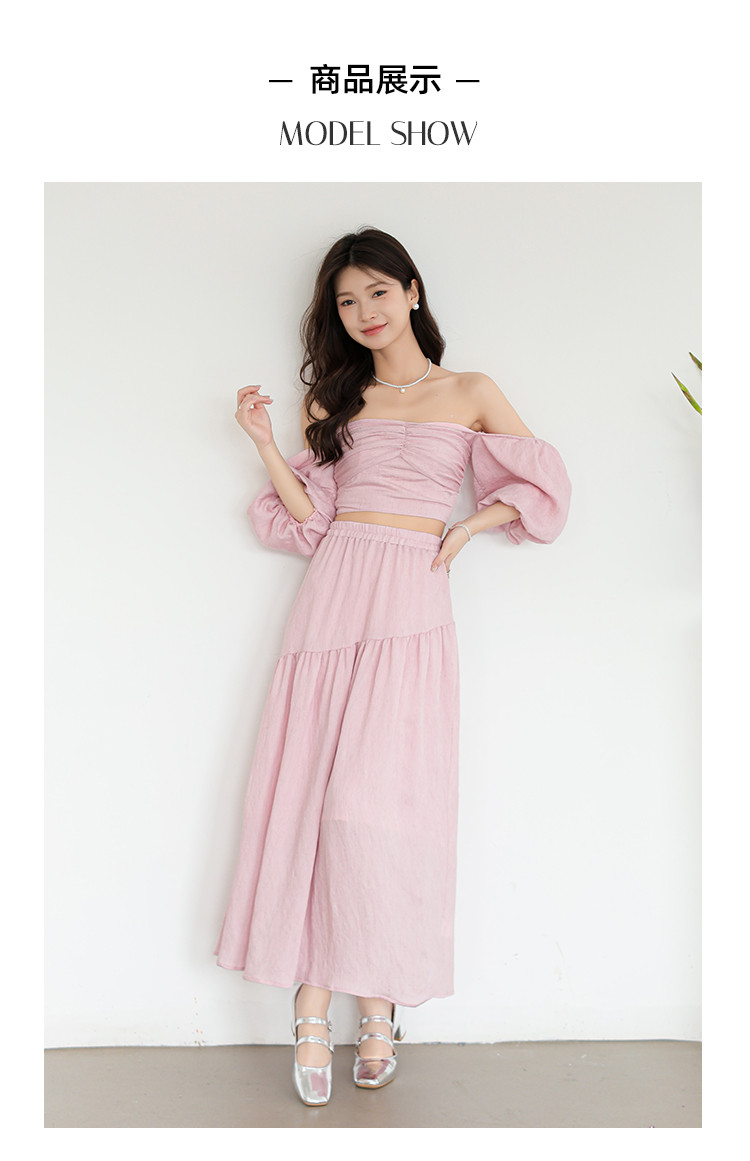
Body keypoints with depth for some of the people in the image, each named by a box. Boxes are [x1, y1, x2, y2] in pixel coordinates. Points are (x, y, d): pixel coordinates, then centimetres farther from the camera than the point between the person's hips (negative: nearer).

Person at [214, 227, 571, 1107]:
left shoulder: (470, 393, 10)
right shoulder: (335, 401, 16)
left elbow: (540, 487, 11)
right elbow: (309, 516, 9)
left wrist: (463, 529, 1)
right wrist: (265, 441, -1)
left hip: (412, 605, -3)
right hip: (333, 594, 3)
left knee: (373, 801, -11)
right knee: (309, 790, -4)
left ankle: (379, 1004, 7)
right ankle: (312, 1013, 5)